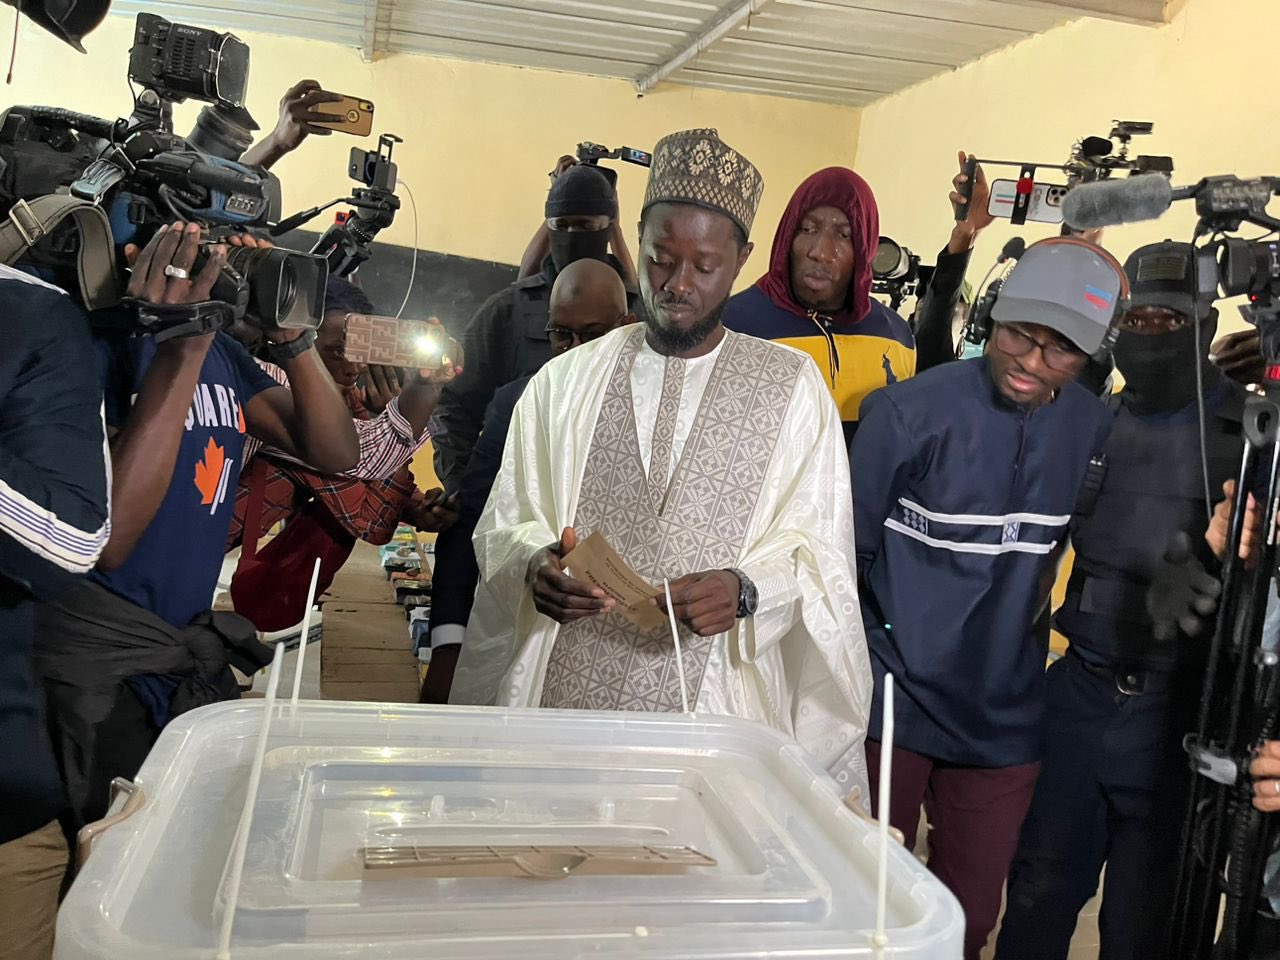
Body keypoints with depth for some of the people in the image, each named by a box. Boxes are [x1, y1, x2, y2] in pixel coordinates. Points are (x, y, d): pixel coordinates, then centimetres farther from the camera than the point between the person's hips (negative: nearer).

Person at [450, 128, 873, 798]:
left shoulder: (792, 386, 4)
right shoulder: (565, 381, 7)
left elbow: (817, 548, 0)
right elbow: (504, 526, 7)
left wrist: (745, 589, -19)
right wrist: (535, 566, -15)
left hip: (712, 712, -1)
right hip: (563, 695, 1)